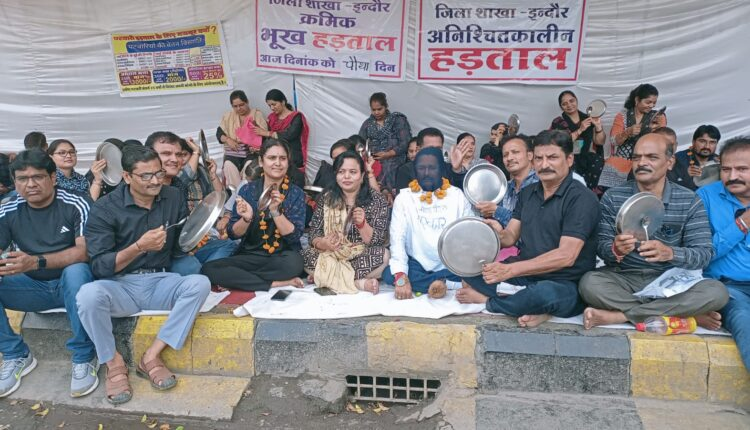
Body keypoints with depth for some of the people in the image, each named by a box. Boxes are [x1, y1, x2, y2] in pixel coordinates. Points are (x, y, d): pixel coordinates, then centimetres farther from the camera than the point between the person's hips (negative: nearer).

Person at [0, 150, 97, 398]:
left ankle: (84, 357, -23)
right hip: (34, 287, 4)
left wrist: (36, 261, -34)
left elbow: (85, 252, -20)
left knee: (76, 271, -37)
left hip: (71, 284, -4)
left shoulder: (75, 206, -12)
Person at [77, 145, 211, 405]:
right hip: (120, 286, -2)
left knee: (200, 283, -27)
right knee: (89, 294, -34)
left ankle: (152, 356, -20)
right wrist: (139, 246, -25)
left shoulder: (173, 198, 2)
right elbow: (99, 266, -14)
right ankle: (114, 364, -11)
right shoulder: (105, 208, -8)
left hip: (160, 282, 3)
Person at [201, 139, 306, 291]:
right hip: (250, 255, 2)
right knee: (208, 269, -22)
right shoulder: (247, 190, 1)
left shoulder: (296, 193, -2)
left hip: (283, 256, -1)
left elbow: (294, 236, -11)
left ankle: (238, 279, -15)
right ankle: (276, 283, -20)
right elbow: (233, 234, 0)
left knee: (294, 263, -36)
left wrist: (275, 211, -25)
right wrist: (246, 218, -21)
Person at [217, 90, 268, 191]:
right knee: (228, 165, -30)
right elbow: (219, 133, 13)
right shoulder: (228, 117, 16)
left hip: (252, 151, -2)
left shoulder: (257, 114, 6)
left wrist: (256, 146, -19)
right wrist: (228, 140, -9)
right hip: (233, 152, 3)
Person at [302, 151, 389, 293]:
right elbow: (313, 235, 0)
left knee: (384, 255, -32)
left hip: (363, 258, -2)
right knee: (304, 256, -25)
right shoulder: (326, 199, 3)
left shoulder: (377, 200, -3)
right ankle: (360, 283, -21)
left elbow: (378, 242, -9)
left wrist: (362, 223, -27)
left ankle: (328, 277, -18)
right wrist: (323, 243, -23)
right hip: (330, 256, 2)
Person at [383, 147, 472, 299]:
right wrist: (401, 277, -23)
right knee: (389, 274, -30)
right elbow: (397, 239, -8)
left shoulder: (458, 196, 5)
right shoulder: (404, 197, 1)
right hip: (417, 265, 0)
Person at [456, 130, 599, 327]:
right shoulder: (527, 193, 9)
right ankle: (535, 307, -18)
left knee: (544, 293, -39)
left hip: (566, 287, -6)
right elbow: (511, 237, 6)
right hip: (525, 277, 6)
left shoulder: (581, 198, -12)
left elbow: (566, 256, -21)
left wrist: (510, 270, -27)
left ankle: (486, 300, -10)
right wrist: (499, 233, -20)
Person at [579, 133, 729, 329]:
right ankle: (683, 315, -21)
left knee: (717, 292, -27)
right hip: (623, 279, -1)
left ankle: (618, 315, -24)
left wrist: (669, 253, -31)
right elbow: (602, 247, -5)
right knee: (589, 284, -32)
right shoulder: (612, 197, -2)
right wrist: (616, 249, -31)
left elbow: (704, 254, -8)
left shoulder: (690, 201, -1)